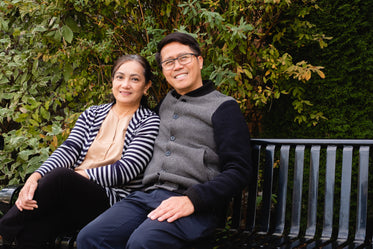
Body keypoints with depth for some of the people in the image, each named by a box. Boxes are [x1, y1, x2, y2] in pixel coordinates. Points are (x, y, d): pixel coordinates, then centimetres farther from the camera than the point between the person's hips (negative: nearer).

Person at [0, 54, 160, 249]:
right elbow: (69, 149, 2)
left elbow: (128, 168, -9)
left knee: (60, 176, -33)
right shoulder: (92, 114, 18)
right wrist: (36, 176, -18)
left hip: (113, 200, -3)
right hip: (73, 194, 4)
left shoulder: (149, 122, 4)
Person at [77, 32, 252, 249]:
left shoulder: (224, 106, 5)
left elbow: (238, 172, -5)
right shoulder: (165, 103, 24)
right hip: (148, 195, 6)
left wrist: (192, 200, -17)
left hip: (195, 206, -6)